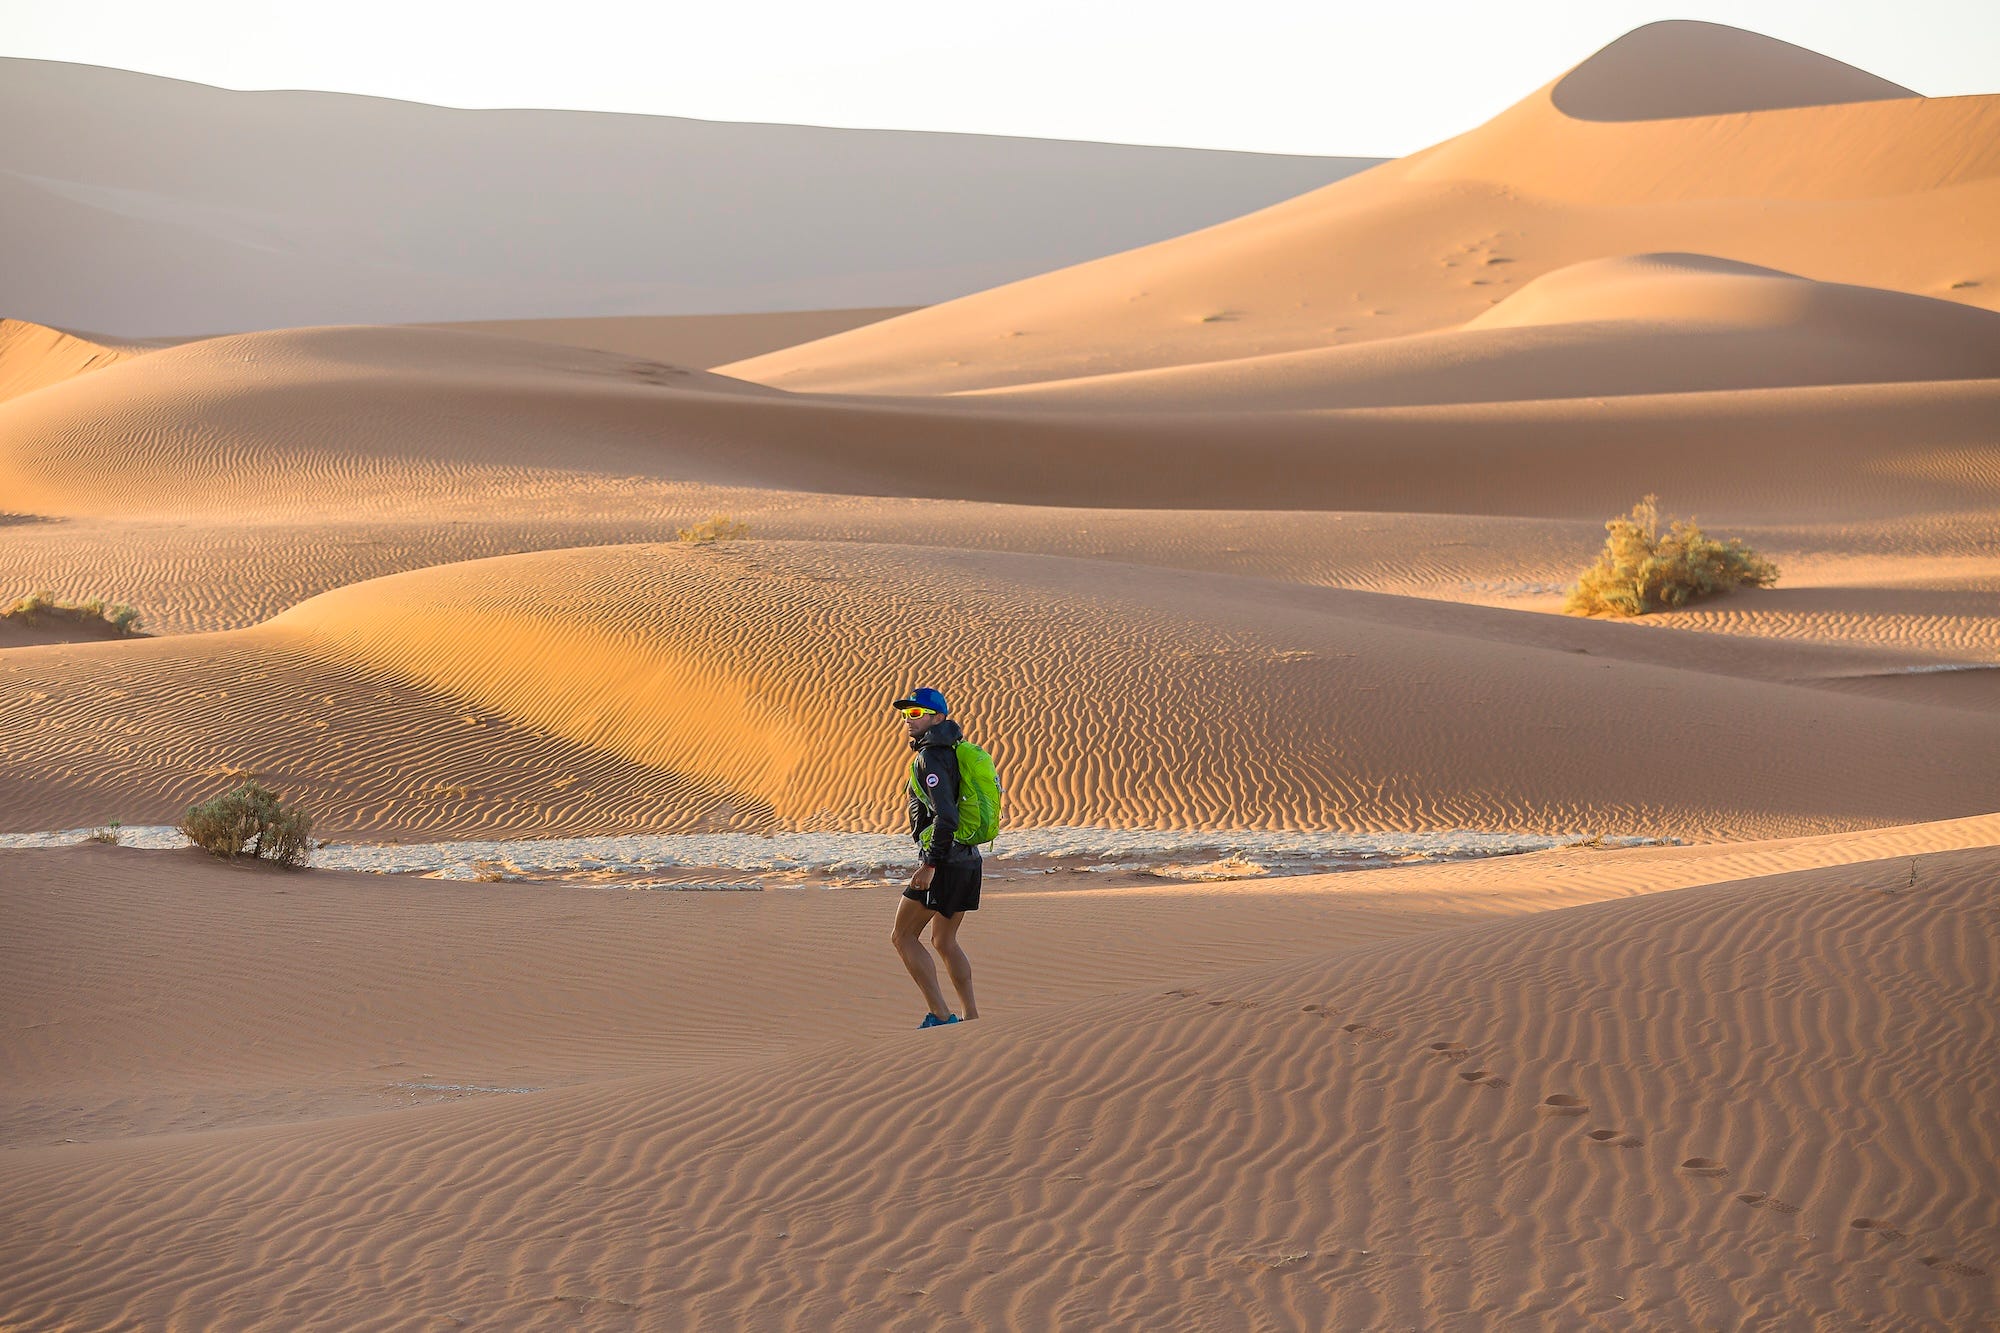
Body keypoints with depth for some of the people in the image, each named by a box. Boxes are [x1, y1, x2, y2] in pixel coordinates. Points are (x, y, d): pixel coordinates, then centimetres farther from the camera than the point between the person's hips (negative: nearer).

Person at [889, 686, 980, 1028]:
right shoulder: (954, 751, 16)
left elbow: (946, 817, -25)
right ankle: (972, 1019, 14)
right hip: (968, 859, 9)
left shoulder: (931, 757, -14)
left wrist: (930, 865, -23)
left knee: (903, 937, -2)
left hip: (944, 861, -9)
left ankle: (941, 1015, -9)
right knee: (944, 941, 18)